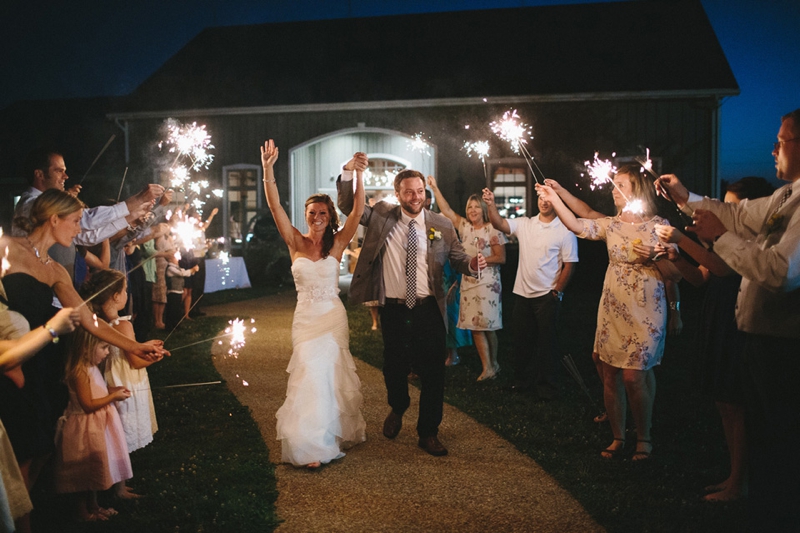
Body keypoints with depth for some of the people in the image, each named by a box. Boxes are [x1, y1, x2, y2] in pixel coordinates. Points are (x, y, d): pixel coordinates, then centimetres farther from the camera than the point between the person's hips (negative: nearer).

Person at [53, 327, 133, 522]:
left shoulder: (91, 368, 4)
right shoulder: (80, 372, -26)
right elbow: (88, 405, -26)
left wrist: (112, 389, 2)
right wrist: (114, 396, -20)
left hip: (97, 426, 10)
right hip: (85, 428, -10)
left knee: (94, 469, 21)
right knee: (83, 472, 7)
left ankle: (93, 506, 36)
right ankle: (82, 512, 23)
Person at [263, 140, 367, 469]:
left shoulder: (337, 243, -3)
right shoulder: (296, 243, -1)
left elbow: (358, 210, -15)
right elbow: (275, 207, -11)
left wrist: (358, 174, -29)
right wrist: (268, 170, -25)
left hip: (333, 316, 0)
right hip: (305, 317, 0)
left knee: (330, 374, 9)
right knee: (310, 374, -1)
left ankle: (332, 435, 31)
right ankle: (311, 446, 11)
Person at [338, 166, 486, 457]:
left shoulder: (442, 225, 1)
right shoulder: (381, 216, 2)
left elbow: (458, 258, 4)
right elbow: (348, 205, 2)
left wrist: (472, 263, -19)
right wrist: (349, 171, -13)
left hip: (429, 310, 0)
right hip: (393, 310, 1)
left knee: (432, 373, 3)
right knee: (394, 368, 15)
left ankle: (428, 433, 21)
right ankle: (397, 408, 48)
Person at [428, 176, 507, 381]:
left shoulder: (493, 230, -6)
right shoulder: (464, 226, 9)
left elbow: (501, 258, -7)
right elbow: (446, 210, 6)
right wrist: (435, 188, 2)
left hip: (488, 283, -5)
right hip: (468, 283, 5)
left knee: (488, 326, -1)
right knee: (475, 326, 2)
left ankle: (493, 364, 16)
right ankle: (488, 367, 8)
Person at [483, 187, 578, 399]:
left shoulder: (564, 231, -7)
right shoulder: (524, 224, 4)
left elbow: (569, 265, -6)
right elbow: (499, 224, -9)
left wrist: (557, 292, -8)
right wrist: (491, 205, -25)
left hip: (547, 296, -4)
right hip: (522, 292, 4)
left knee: (546, 342, 3)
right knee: (521, 339, 14)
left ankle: (547, 386, 16)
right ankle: (521, 380, 29)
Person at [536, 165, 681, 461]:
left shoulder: (659, 225, -3)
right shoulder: (611, 225, 8)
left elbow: (676, 273, -2)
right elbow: (578, 226, -8)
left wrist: (654, 257, -18)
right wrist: (554, 199, -14)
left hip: (646, 313, -4)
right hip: (612, 311, 4)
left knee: (634, 376, -9)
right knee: (610, 375, 6)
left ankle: (644, 438, 12)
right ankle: (618, 438, 20)